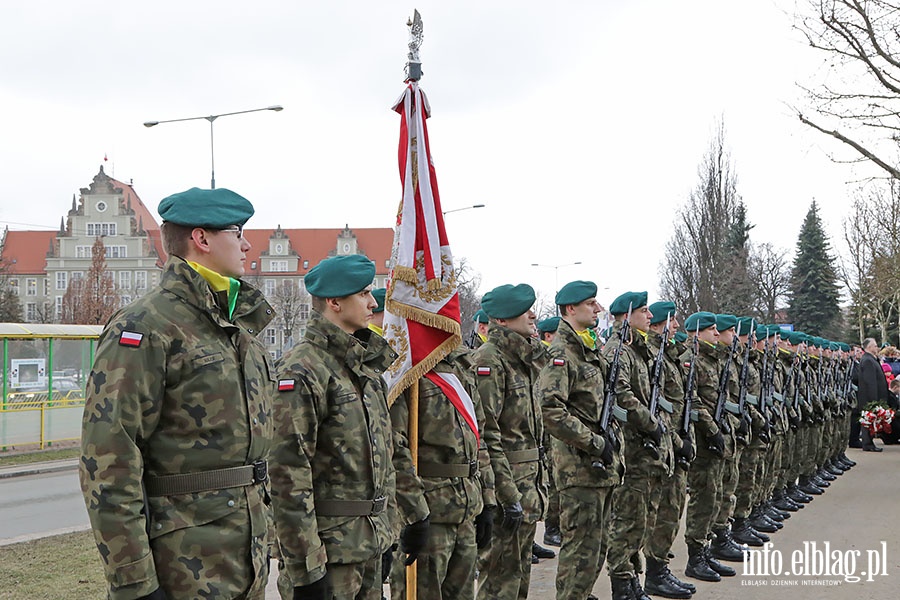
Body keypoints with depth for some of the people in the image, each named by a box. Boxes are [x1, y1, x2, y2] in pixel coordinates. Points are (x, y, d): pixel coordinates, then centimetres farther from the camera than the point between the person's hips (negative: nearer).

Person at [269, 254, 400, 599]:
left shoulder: (367, 365, 12)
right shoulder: (301, 371, -16)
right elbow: (289, 474, -20)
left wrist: (384, 537, 18)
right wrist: (306, 569, -20)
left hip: (371, 545, 8)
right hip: (328, 550, -8)